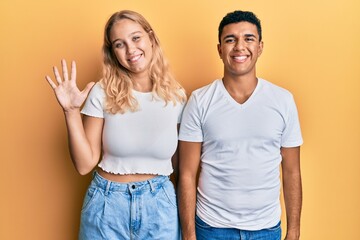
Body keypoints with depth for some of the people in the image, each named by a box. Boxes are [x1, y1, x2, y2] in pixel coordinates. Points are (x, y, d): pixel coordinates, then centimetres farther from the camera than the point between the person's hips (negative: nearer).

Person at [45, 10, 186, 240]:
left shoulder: (176, 95, -4)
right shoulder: (102, 93, -8)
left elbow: (179, 163, 5)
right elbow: (85, 164, -9)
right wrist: (72, 111, -17)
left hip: (160, 203, 1)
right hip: (107, 203, 0)